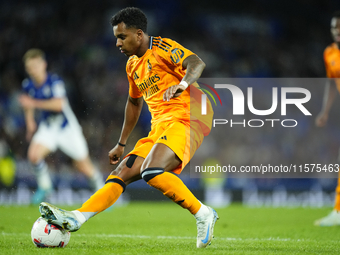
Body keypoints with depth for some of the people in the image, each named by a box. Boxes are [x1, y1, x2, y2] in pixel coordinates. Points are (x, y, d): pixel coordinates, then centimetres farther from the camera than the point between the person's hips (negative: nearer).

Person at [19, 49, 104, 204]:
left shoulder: (54, 81, -23)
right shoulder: (28, 85, -6)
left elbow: (59, 104, -38)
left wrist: (34, 103, -38)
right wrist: (30, 123, 9)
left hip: (67, 127, -4)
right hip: (47, 127, 4)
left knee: (84, 167, 4)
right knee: (33, 154, -23)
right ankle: (44, 187, 0)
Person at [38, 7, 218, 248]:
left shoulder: (163, 48, -5)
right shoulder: (133, 65, 21)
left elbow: (197, 63, -22)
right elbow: (134, 103, 35)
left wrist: (182, 83, -43)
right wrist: (121, 144, 36)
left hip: (185, 119, -9)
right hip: (159, 128, 9)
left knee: (151, 171, -28)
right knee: (123, 172, -1)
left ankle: (203, 214, -18)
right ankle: (77, 218, -6)